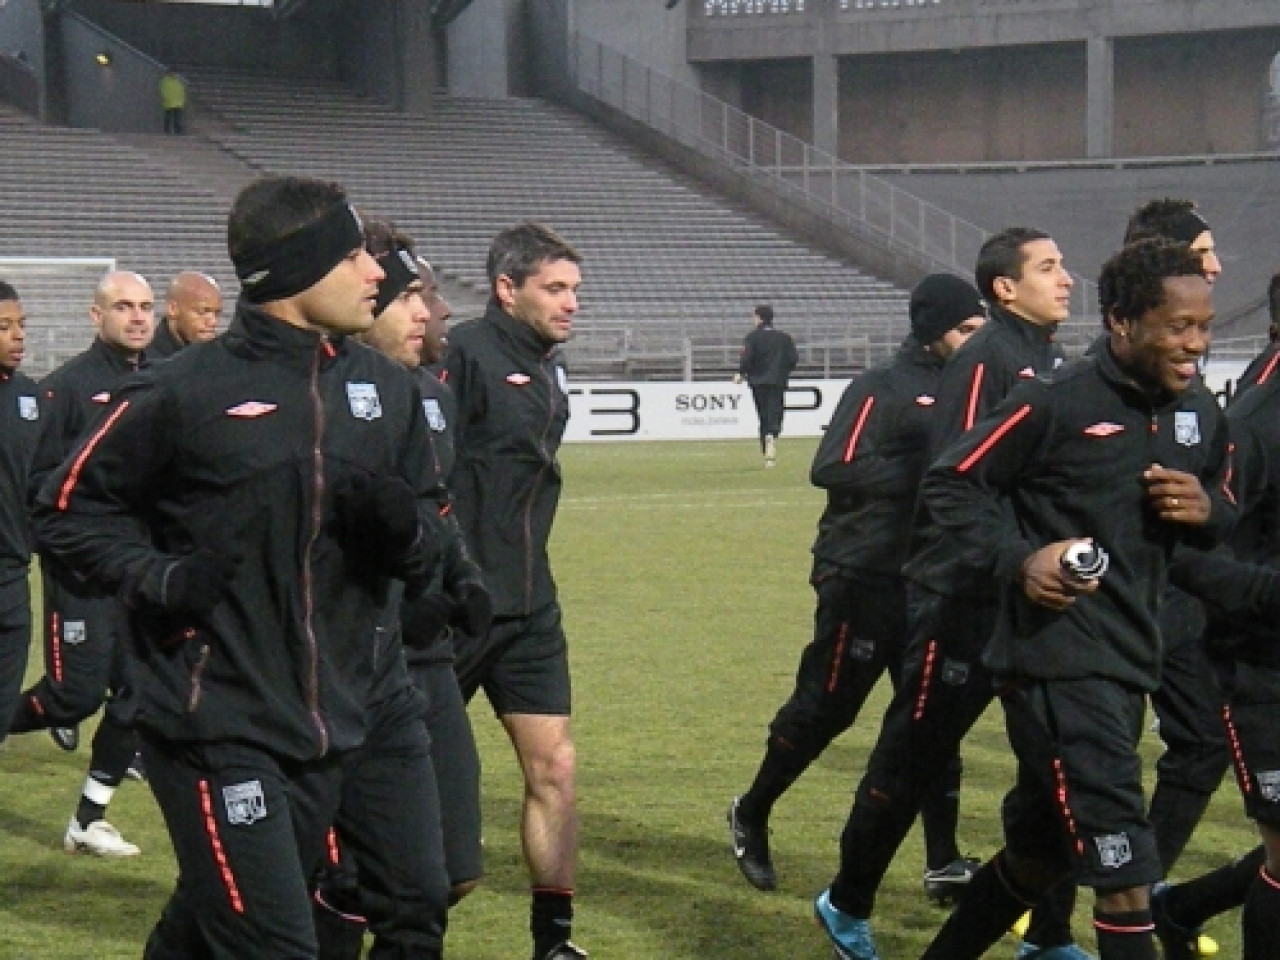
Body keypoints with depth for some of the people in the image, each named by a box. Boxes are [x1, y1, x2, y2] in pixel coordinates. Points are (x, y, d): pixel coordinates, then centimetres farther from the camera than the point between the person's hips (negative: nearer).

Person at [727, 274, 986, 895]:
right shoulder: (880, 390, -11)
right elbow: (832, 470, -19)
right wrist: (917, 472, -22)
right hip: (864, 580, -7)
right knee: (823, 709, 3)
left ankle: (943, 860, 7)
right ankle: (751, 817, 22)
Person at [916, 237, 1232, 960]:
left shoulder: (1201, 413, 8)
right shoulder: (1058, 404, -13)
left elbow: (1229, 511, 22)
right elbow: (950, 483, -6)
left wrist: (1205, 508, -2)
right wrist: (1018, 559, -18)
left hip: (1130, 659, 8)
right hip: (1057, 660, -8)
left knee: (1037, 853, 19)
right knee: (1124, 871, -13)